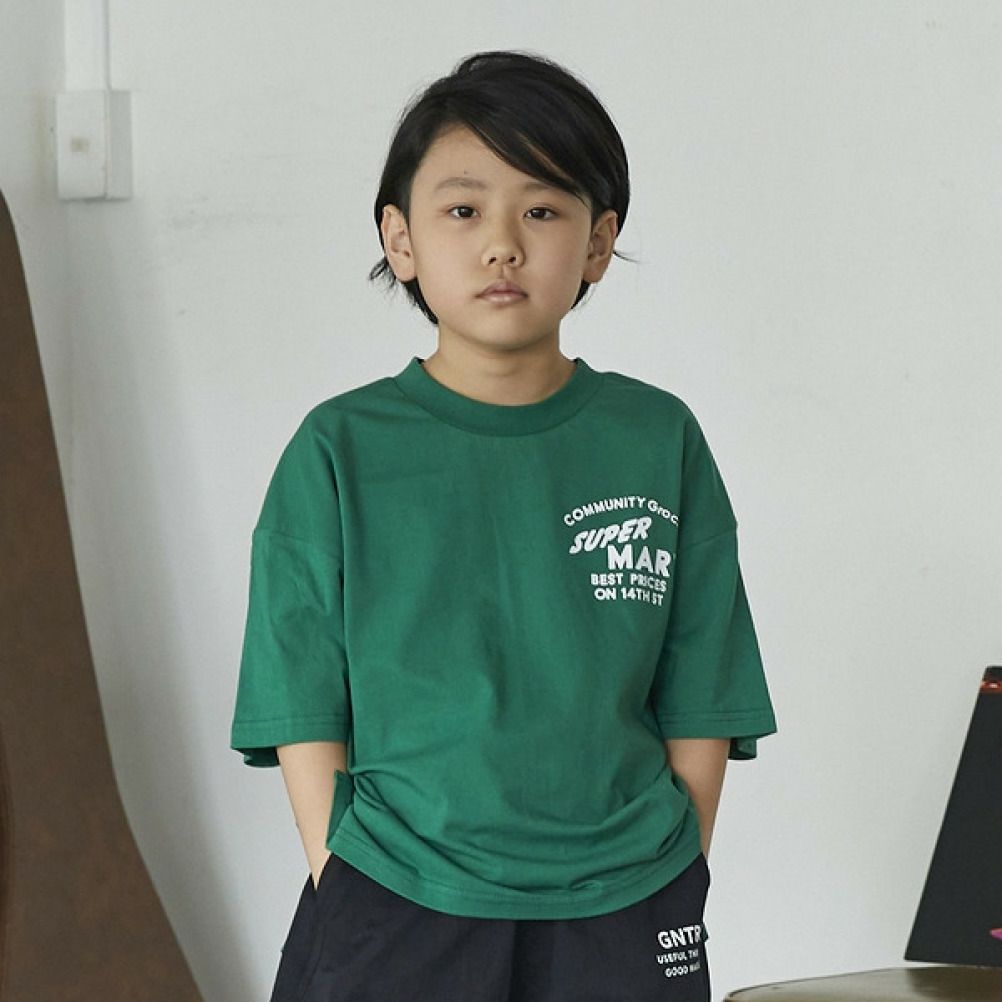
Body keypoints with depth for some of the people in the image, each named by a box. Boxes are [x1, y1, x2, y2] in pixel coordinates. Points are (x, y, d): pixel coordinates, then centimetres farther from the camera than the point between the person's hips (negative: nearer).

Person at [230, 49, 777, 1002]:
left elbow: (699, 715, 3)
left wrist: (665, 905, -3)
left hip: (624, 921, 1)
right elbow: (307, 720, -1)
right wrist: (347, 906, -9)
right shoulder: (340, 452, -2)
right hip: (394, 918, -1)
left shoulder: (659, 442, 1)